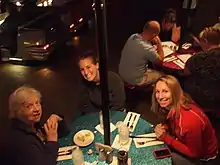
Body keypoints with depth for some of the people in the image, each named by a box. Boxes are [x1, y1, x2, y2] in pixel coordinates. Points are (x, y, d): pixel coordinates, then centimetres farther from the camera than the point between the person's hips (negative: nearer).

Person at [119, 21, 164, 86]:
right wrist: (159, 43, -7)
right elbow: (160, 60, -12)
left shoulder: (133, 36, -9)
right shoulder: (147, 48, -32)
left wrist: (154, 49, 3)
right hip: (134, 80, -7)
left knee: (154, 70, 27)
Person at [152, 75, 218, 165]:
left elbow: (194, 153, -24)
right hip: (187, 144, 6)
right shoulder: (172, 106, -14)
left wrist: (166, 138, -26)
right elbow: (170, 123, 6)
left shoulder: (189, 120, -36)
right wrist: (162, 127, -15)